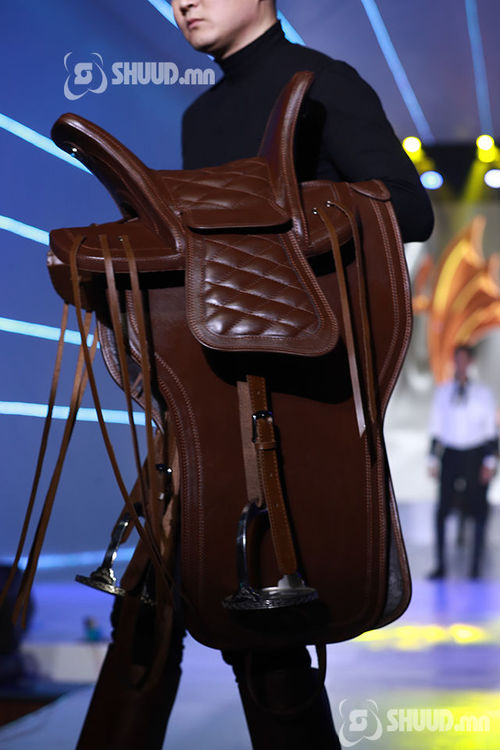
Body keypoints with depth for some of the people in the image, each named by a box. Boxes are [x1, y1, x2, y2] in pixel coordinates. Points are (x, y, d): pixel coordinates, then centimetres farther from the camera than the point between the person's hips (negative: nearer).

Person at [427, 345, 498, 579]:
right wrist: (433, 459, 6)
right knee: (442, 511, -4)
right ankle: (440, 566, 5)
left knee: (478, 512, 1)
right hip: (451, 454, 1)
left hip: (476, 455, -1)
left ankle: (476, 567, 10)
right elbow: (436, 427, 10)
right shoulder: (442, 391, 8)